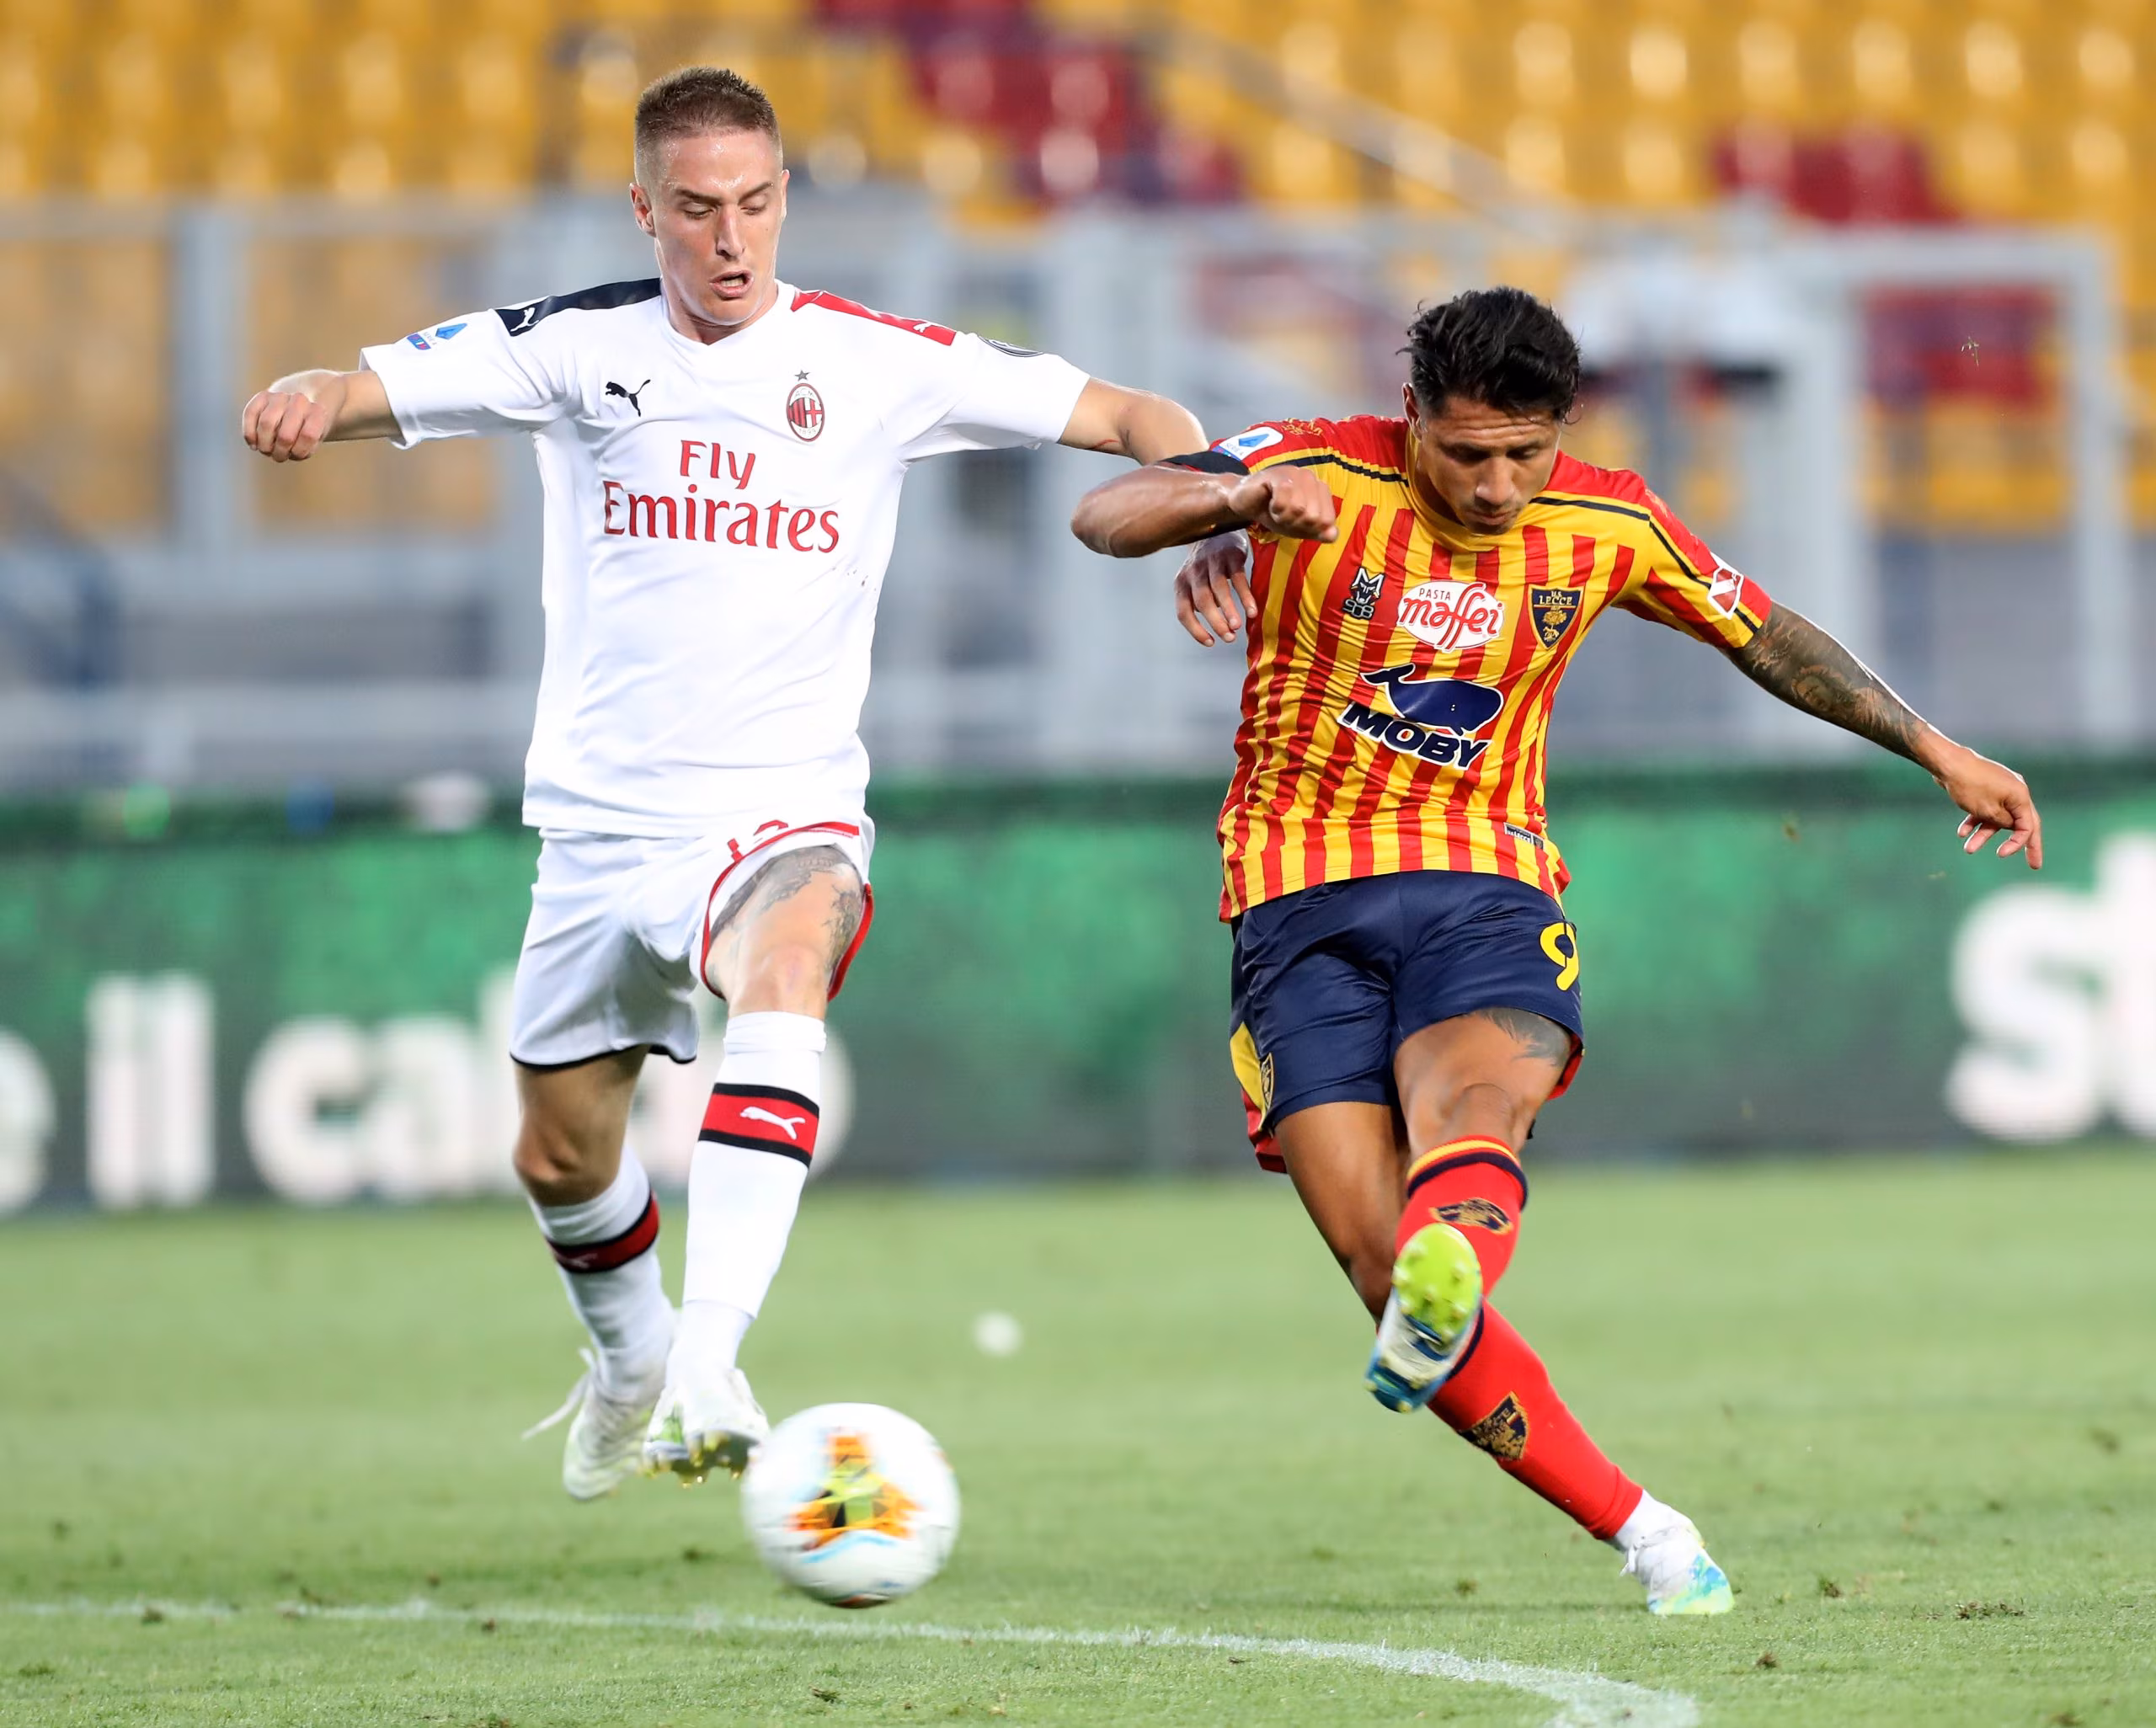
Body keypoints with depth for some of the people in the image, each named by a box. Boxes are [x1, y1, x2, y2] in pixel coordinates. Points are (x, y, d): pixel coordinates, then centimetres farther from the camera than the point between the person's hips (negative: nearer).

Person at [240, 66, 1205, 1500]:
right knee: (562, 1155, 15)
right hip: (602, 815, 3)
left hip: (784, 806, -3)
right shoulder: (580, 345, -1)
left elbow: (1117, 415, -2)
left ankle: (710, 1360, -46)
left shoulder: (877, 362, -3)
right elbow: (369, 390, -11)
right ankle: (633, 1355, 49)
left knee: (785, 964, -37)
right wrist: (305, 402, -35)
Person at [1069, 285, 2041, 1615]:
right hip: (1302, 902, -1)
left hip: (1487, 889, 1)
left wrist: (1939, 751, 22)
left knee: (1473, 1108, -35)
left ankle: (1447, 1296, -67)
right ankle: (1640, 1530, -8)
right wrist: (1239, 501, -39)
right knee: (1378, 1259, -16)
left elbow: (1767, 640, 20)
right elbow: (1106, 519, -18)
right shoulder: (1322, 475, -6)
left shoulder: (1609, 527, 4)